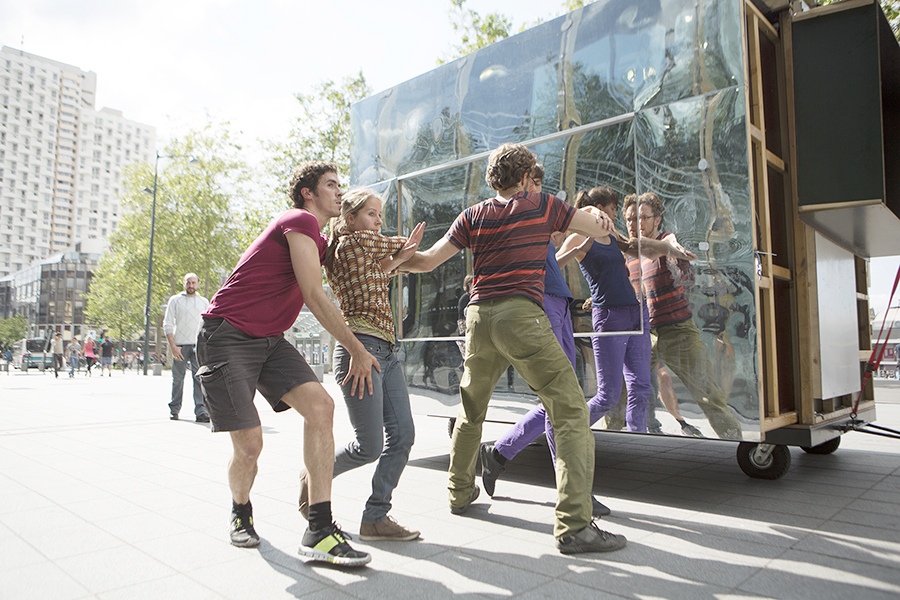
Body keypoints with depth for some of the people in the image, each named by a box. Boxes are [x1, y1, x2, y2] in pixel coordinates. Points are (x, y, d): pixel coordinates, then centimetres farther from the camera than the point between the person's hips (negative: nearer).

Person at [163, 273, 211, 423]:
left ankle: (200, 411, -11)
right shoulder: (175, 300, 7)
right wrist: (173, 346, -8)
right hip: (180, 345, -1)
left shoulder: (204, 302, 14)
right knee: (178, 378, 5)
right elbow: (167, 324, 2)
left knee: (200, 377, -8)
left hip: (199, 345, 1)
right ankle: (174, 409, 19)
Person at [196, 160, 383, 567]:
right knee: (249, 446, -8)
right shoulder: (300, 222, -13)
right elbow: (315, 298, -17)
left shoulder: (320, 242, 16)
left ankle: (319, 531, -13)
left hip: (269, 341, 8)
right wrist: (358, 352, -10)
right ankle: (240, 512, 28)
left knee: (321, 406, -15)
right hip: (227, 336, -8)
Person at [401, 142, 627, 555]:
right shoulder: (542, 206, 8)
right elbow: (601, 227, 16)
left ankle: (460, 493, 39)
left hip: (478, 316, 5)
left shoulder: (473, 216, 16)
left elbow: (426, 262, 13)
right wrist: (597, 216, 35)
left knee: (470, 411, 24)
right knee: (571, 414, -4)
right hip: (521, 315, -5)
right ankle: (574, 525, -10)